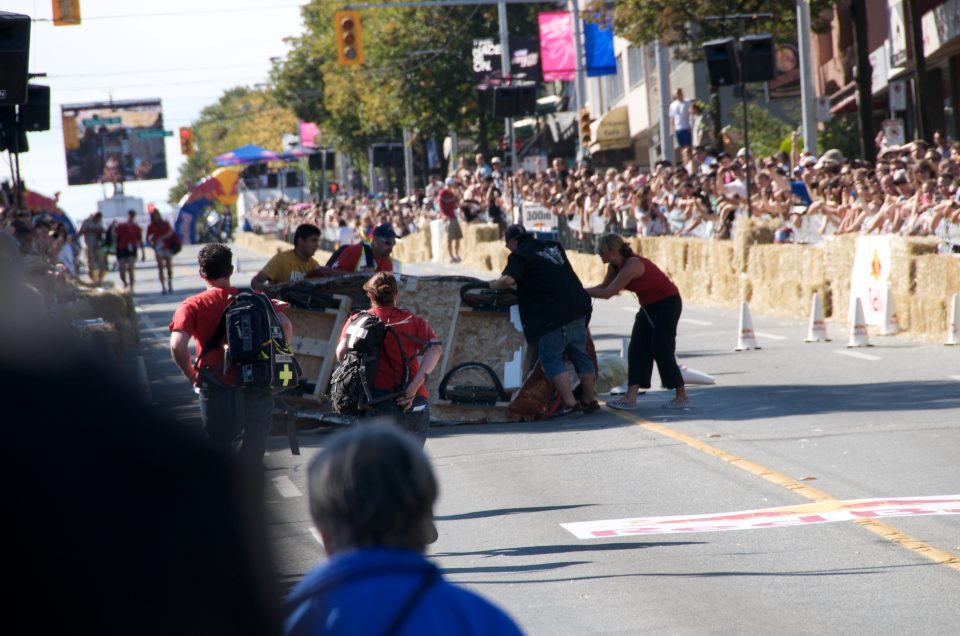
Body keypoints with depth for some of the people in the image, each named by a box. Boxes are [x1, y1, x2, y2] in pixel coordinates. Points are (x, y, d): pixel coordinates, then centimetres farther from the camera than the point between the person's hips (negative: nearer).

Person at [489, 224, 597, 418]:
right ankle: (589, 400, 24)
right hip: (577, 308, 8)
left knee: (551, 360, -1)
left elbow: (508, 279, -20)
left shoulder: (519, 255, -5)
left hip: (553, 315, -8)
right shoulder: (553, 247, 19)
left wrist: (494, 285, -2)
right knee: (580, 355, 16)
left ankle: (570, 404, -8)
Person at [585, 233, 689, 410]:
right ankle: (630, 398, -4)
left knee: (662, 351, -5)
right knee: (637, 350, 1)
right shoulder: (615, 266, -3)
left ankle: (682, 396, 7)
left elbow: (607, 293, -31)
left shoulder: (631, 266, -30)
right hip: (649, 306, 9)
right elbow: (604, 286, 3)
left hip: (667, 304, -9)